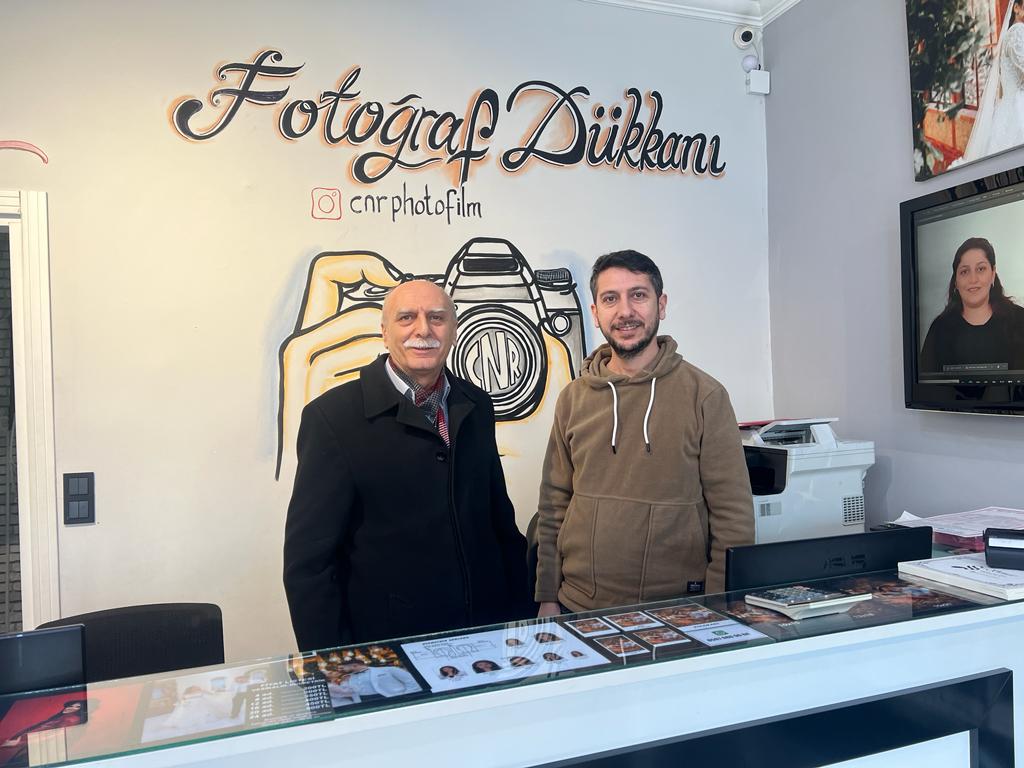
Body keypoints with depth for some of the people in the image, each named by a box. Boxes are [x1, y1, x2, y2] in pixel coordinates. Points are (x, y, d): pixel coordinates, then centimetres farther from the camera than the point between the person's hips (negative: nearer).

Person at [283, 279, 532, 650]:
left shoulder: (476, 406, 3)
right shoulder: (333, 416, -13)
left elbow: (500, 518, 10)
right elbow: (308, 559, -12)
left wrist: (521, 616, 7)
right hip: (386, 647, -4)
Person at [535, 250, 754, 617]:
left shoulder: (704, 395, -7)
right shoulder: (573, 398, 3)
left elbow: (734, 516, -7)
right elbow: (553, 507, 5)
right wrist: (547, 599, 3)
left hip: (676, 612, -2)